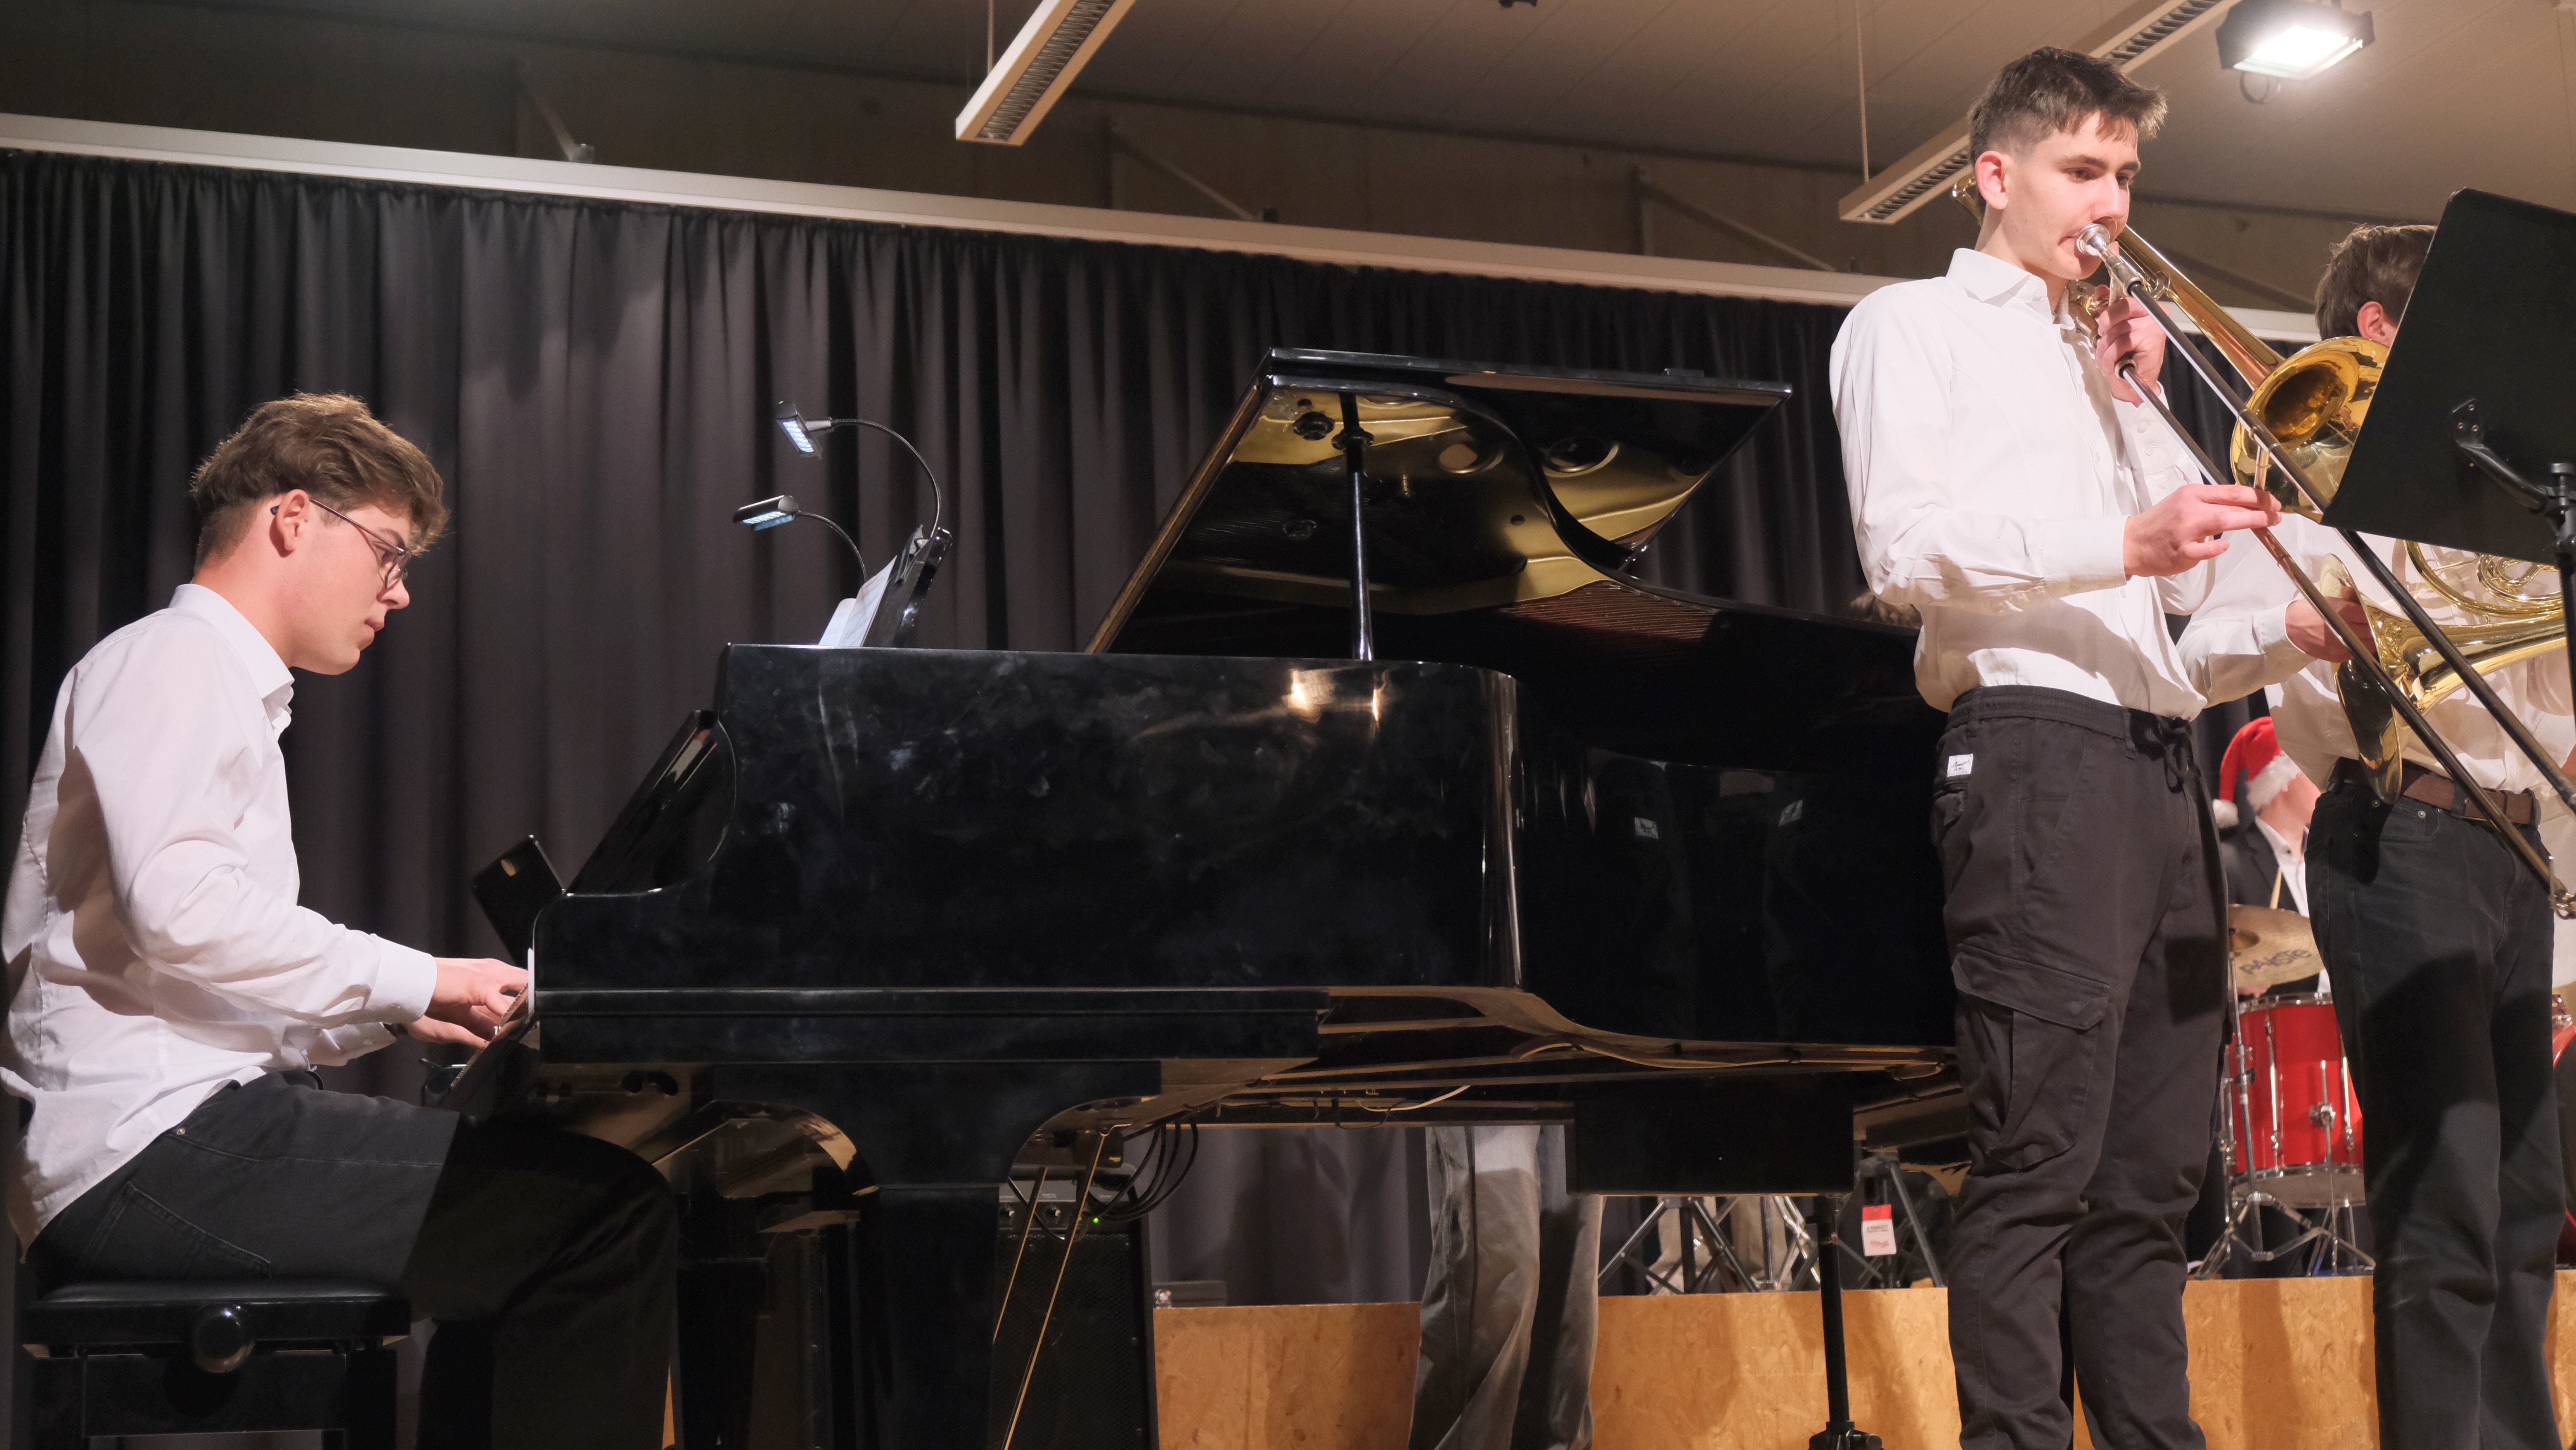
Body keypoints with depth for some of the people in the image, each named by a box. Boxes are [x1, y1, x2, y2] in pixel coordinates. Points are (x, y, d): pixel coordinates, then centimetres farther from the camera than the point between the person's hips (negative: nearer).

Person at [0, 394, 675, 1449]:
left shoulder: (225, 687, 26)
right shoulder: (172, 660, -4)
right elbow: (176, 906, -21)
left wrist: (399, 1010, 11)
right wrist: (413, 979, -14)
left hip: (178, 1140, 11)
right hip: (152, 1147, -11)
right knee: (610, 1212, -18)